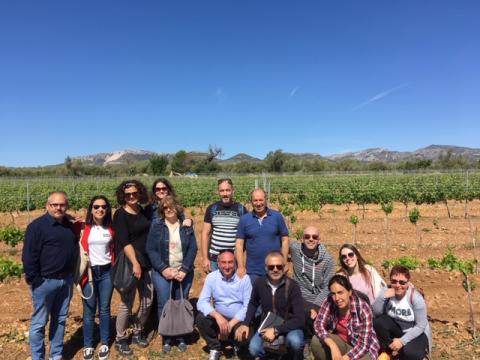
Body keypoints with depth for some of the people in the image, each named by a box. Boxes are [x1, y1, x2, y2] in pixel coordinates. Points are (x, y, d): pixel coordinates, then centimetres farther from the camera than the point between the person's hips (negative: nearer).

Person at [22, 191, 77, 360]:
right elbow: (28, 256, -14)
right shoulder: (37, 226, -12)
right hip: (45, 281, -6)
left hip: (66, 280, 6)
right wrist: (34, 279, -14)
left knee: (60, 319, 16)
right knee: (39, 322, 7)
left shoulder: (69, 226, 7)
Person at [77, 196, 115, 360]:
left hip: (106, 272, 2)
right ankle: (88, 346, 21)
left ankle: (104, 344, 23)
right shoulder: (83, 228, -4)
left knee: (104, 309, 10)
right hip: (89, 272, -1)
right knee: (89, 311, 7)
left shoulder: (111, 228, 2)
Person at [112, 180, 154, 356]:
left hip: (147, 263, 6)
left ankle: (137, 333, 32)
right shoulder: (120, 214, -9)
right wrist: (135, 263, -21)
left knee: (147, 301, 11)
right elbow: (124, 242, -17)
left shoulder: (144, 211, 8)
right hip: (129, 264, -6)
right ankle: (120, 340, 21)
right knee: (127, 303, 1)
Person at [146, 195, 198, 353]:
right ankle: (166, 338, 19)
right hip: (162, 272, -1)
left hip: (183, 272, 1)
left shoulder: (187, 226, 1)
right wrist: (163, 269, -15)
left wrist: (184, 270, -13)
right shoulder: (156, 225, -1)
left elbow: (193, 249, -3)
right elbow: (151, 249, -6)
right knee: (164, 305, 2)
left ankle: (180, 337, 24)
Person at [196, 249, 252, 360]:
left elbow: (248, 306, -13)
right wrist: (217, 316, -31)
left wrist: (231, 324, -23)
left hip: (238, 320, -1)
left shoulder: (244, 278, -12)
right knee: (201, 318, -25)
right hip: (219, 318, 2)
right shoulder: (211, 277, -8)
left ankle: (239, 347, 10)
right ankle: (215, 348, 2)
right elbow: (201, 302, -14)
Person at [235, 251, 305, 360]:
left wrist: (276, 330, -32)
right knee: (254, 349, -22)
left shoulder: (292, 286, -22)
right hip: (267, 325, 3)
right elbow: (253, 304, 10)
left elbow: (299, 319, -25)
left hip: (289, 325, -3)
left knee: (295, 342, -35)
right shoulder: (259, 283, -11)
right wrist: (245, 324, -3)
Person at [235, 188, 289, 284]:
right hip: (253, 271, 0)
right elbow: (239, 244, 0)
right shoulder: (244, 219, 0)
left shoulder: (277, 216, -2)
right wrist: (241, 267, -6)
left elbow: (284, 240, 2)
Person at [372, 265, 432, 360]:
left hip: (417, 332, -3)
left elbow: (420, 326, -20)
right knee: (378, 322, -26)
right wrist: (383, 297, -35)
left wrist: (402, 340, -27)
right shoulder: (387, 290, -16)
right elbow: (375, 313, -19)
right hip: (396, 329, 3)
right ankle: (386, 351, -1)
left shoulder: (416, 297, -25)